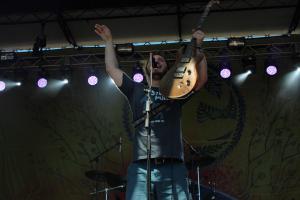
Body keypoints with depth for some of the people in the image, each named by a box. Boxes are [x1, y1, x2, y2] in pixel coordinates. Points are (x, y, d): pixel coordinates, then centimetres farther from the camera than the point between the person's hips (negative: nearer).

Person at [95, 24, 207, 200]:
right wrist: (109, 41, 32)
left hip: (173, 167, 0)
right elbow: (112, 69, 24)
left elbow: (202, 78, 10)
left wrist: (197, 47, 6)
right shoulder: (136, 90, 23)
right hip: (140, 168, 0)